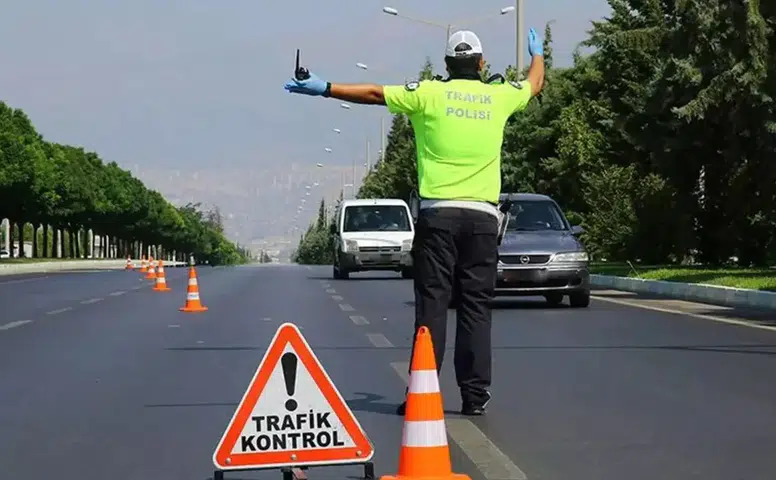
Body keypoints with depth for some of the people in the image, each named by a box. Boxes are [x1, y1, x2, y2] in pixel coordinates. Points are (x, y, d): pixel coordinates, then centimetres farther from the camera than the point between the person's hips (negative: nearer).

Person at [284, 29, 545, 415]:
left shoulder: (429, 93, 1)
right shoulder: (499, 97, 10)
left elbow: (374, 93, 1)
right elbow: (535, 84, 30)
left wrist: (325, 89, 9)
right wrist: (537, 53, 51)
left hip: (438, 213, -2)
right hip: (483, 215, 2)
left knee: (432, 304, -1)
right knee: (476, 306, 4)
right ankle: (475, 394, 4)